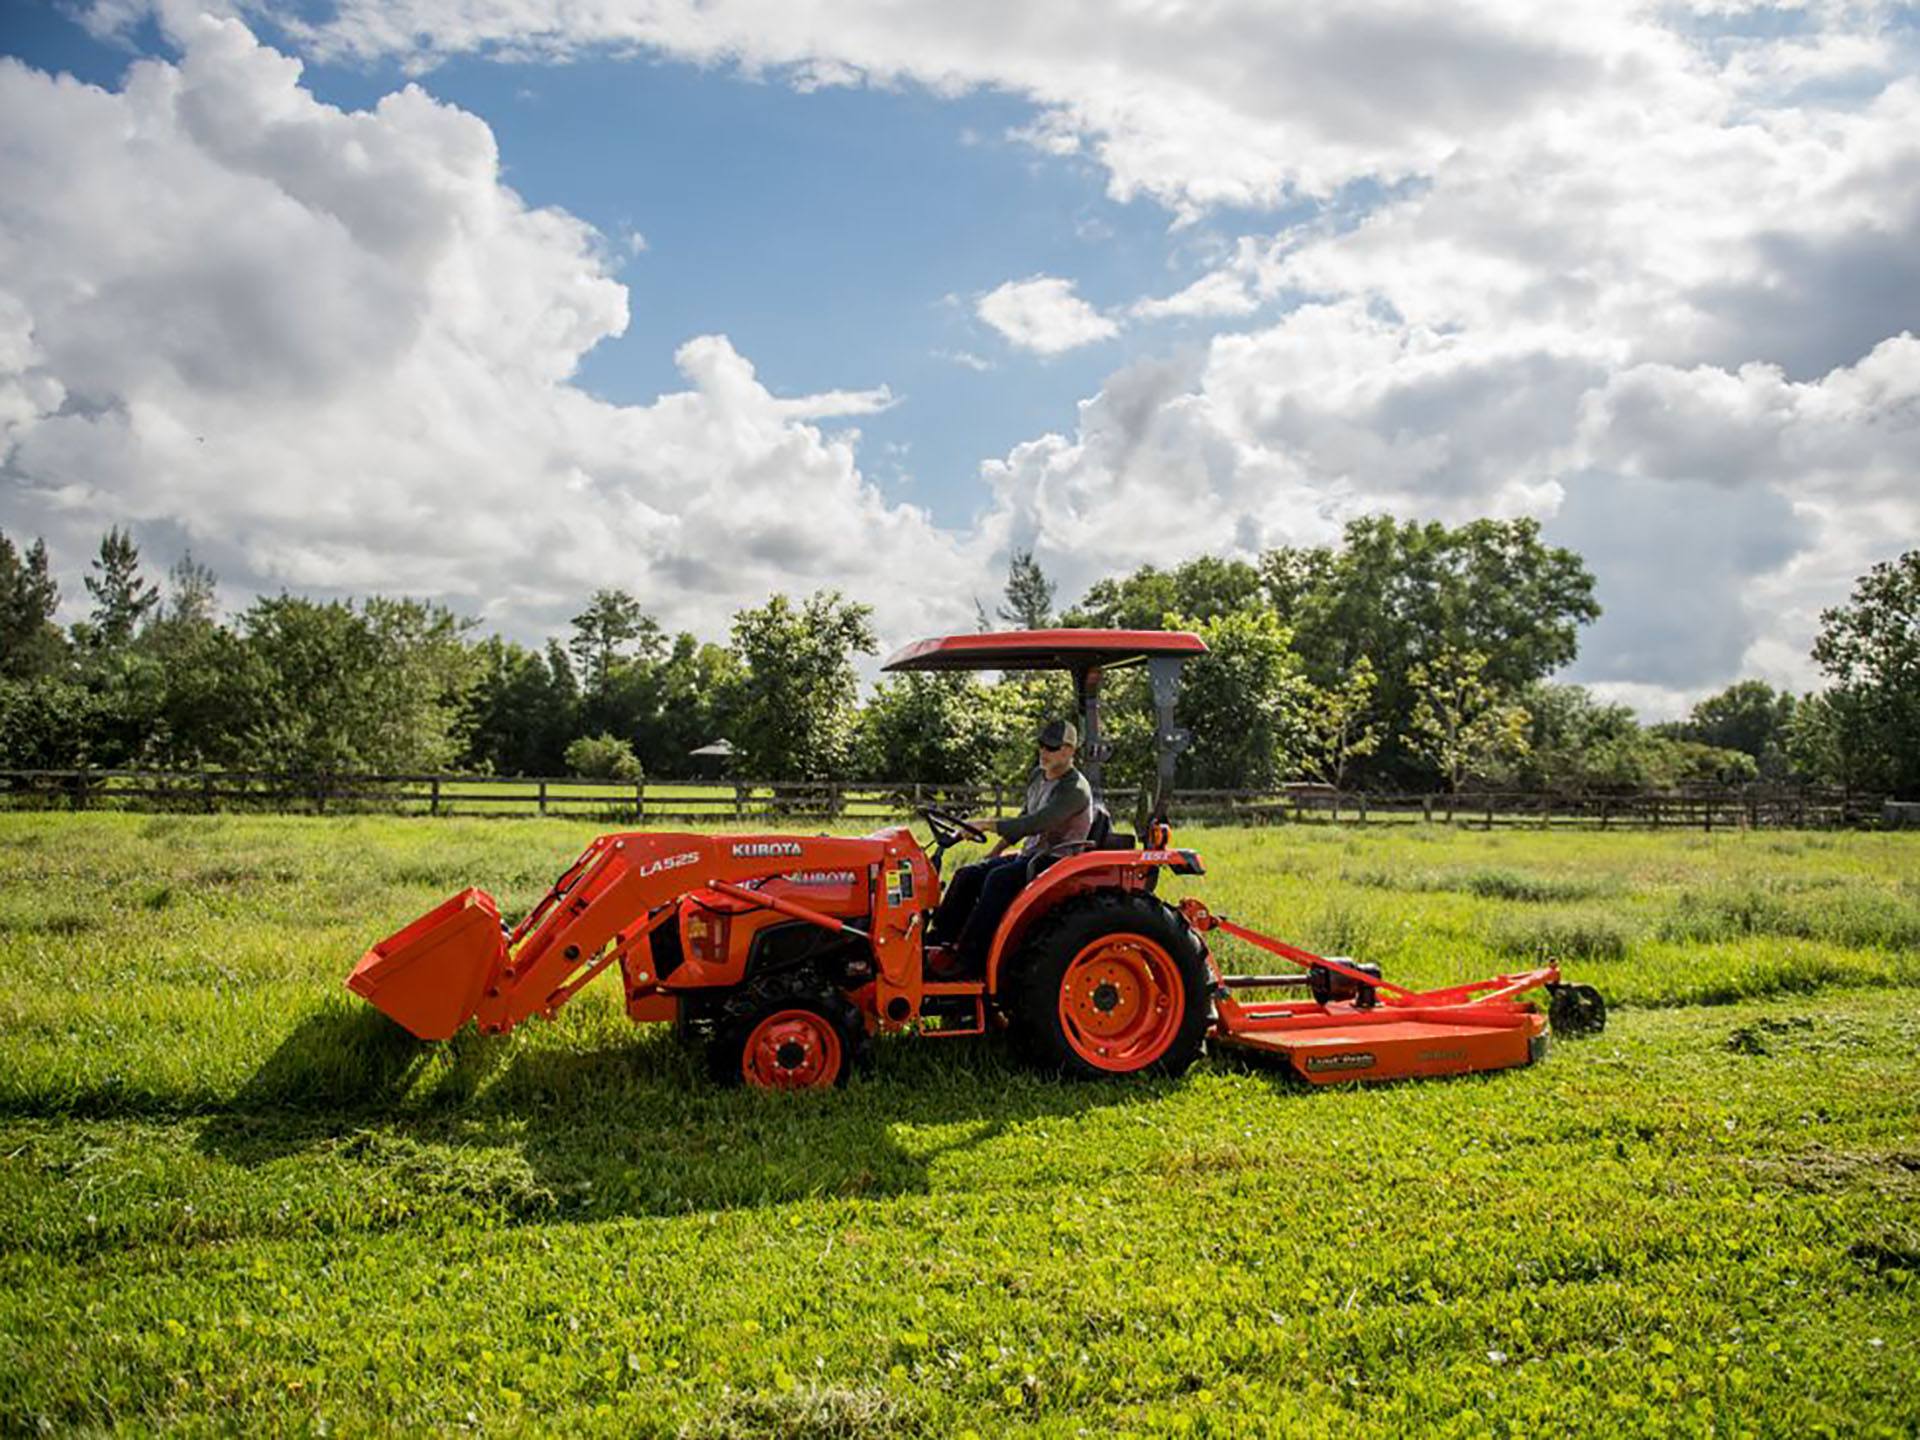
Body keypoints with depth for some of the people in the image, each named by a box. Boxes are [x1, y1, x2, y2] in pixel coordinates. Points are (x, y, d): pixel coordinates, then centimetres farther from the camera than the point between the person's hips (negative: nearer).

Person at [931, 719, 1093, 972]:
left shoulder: (1075, 789, -17)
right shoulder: (1039, 776, 12)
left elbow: (1035, 824, -29)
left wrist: (988, 824, -33)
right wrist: (995, 852, 17)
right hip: (1028, 855, 9)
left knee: (999, 879, -32)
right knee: (967, 875, -8)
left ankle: (969, 959, -31)